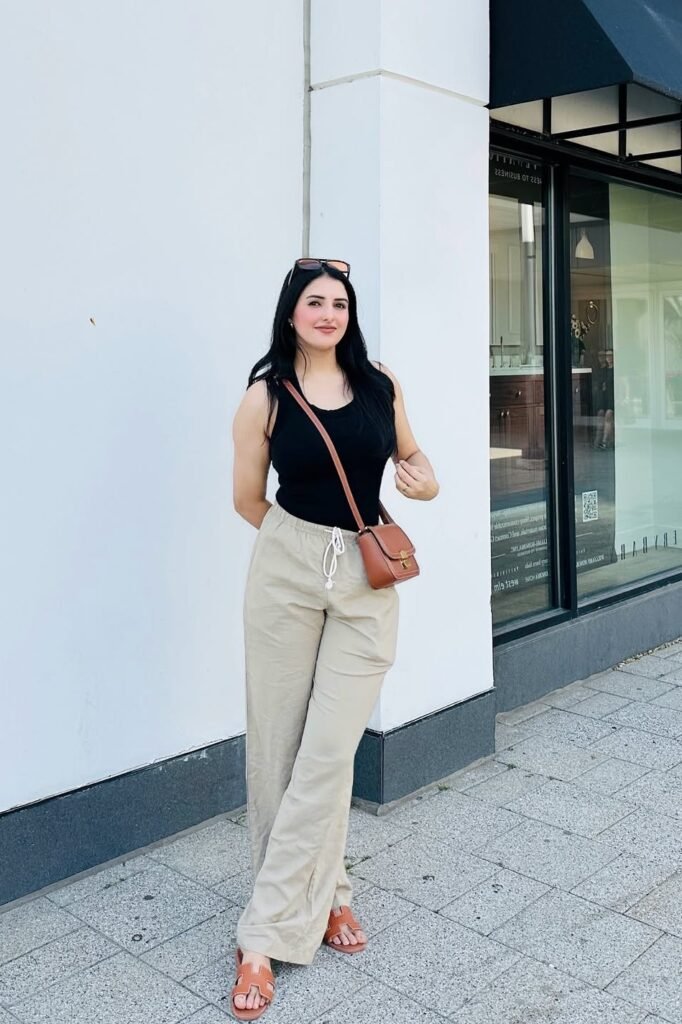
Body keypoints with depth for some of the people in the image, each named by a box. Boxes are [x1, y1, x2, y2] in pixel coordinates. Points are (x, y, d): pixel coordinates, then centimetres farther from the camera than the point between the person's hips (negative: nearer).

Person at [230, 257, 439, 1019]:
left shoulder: (380, 383, 5)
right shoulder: (266, 396, -1)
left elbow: (410, 453, 19)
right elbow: (248, 499, 6)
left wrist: (428, 484, -3)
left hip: (367, 583, 1)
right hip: (286, 573, -1)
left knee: (328, 753, -2)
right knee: (278, 747, 4)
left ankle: (267, 932, 10)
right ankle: (322, 894, 25)